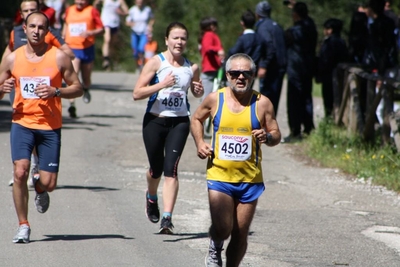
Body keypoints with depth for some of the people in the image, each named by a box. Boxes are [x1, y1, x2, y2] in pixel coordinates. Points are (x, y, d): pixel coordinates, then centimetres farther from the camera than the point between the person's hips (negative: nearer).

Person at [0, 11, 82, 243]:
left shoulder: (59, 57, -1)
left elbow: (78, 89, 2)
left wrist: (56, 91, -16)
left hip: (50, 127, 0)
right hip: (22, 123, 0)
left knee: (48, 183, -3)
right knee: (20, 172, -18)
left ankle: (40, 191, 37)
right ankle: (24, 226, -2)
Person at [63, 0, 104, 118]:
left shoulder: (92, 11, -3)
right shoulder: (69, 11, 7)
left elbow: (101, 29, -4)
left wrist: (90, 33, -20)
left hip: (87, 49, 0)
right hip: (72, 49, 0)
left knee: (86, 79, 13)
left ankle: (85, 90, 50)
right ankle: (72, 105, -24)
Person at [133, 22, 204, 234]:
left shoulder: (192, 68, 4)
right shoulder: (156, 63, -6)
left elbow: (195, 92, 22)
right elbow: (137, 93, -11)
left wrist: (199, 91, -2)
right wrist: (162, 84, -22)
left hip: (179, 123, 1)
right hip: (155, 121, -1)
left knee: (171, 169, -12)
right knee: (156, 169, 11)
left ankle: (167, 218, -16)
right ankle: (151, 197, 45)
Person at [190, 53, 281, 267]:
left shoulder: (262, 103, -2)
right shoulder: (215, 99, 0)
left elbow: (276, 136, 4)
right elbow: (196, 119, 18)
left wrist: (267, 137, -19)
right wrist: (199, 143, 2)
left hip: (250, 179, 1)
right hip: (219, 175, -1)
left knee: (241, 235, 4)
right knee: (222, 229, -13)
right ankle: (215, 248, 21)